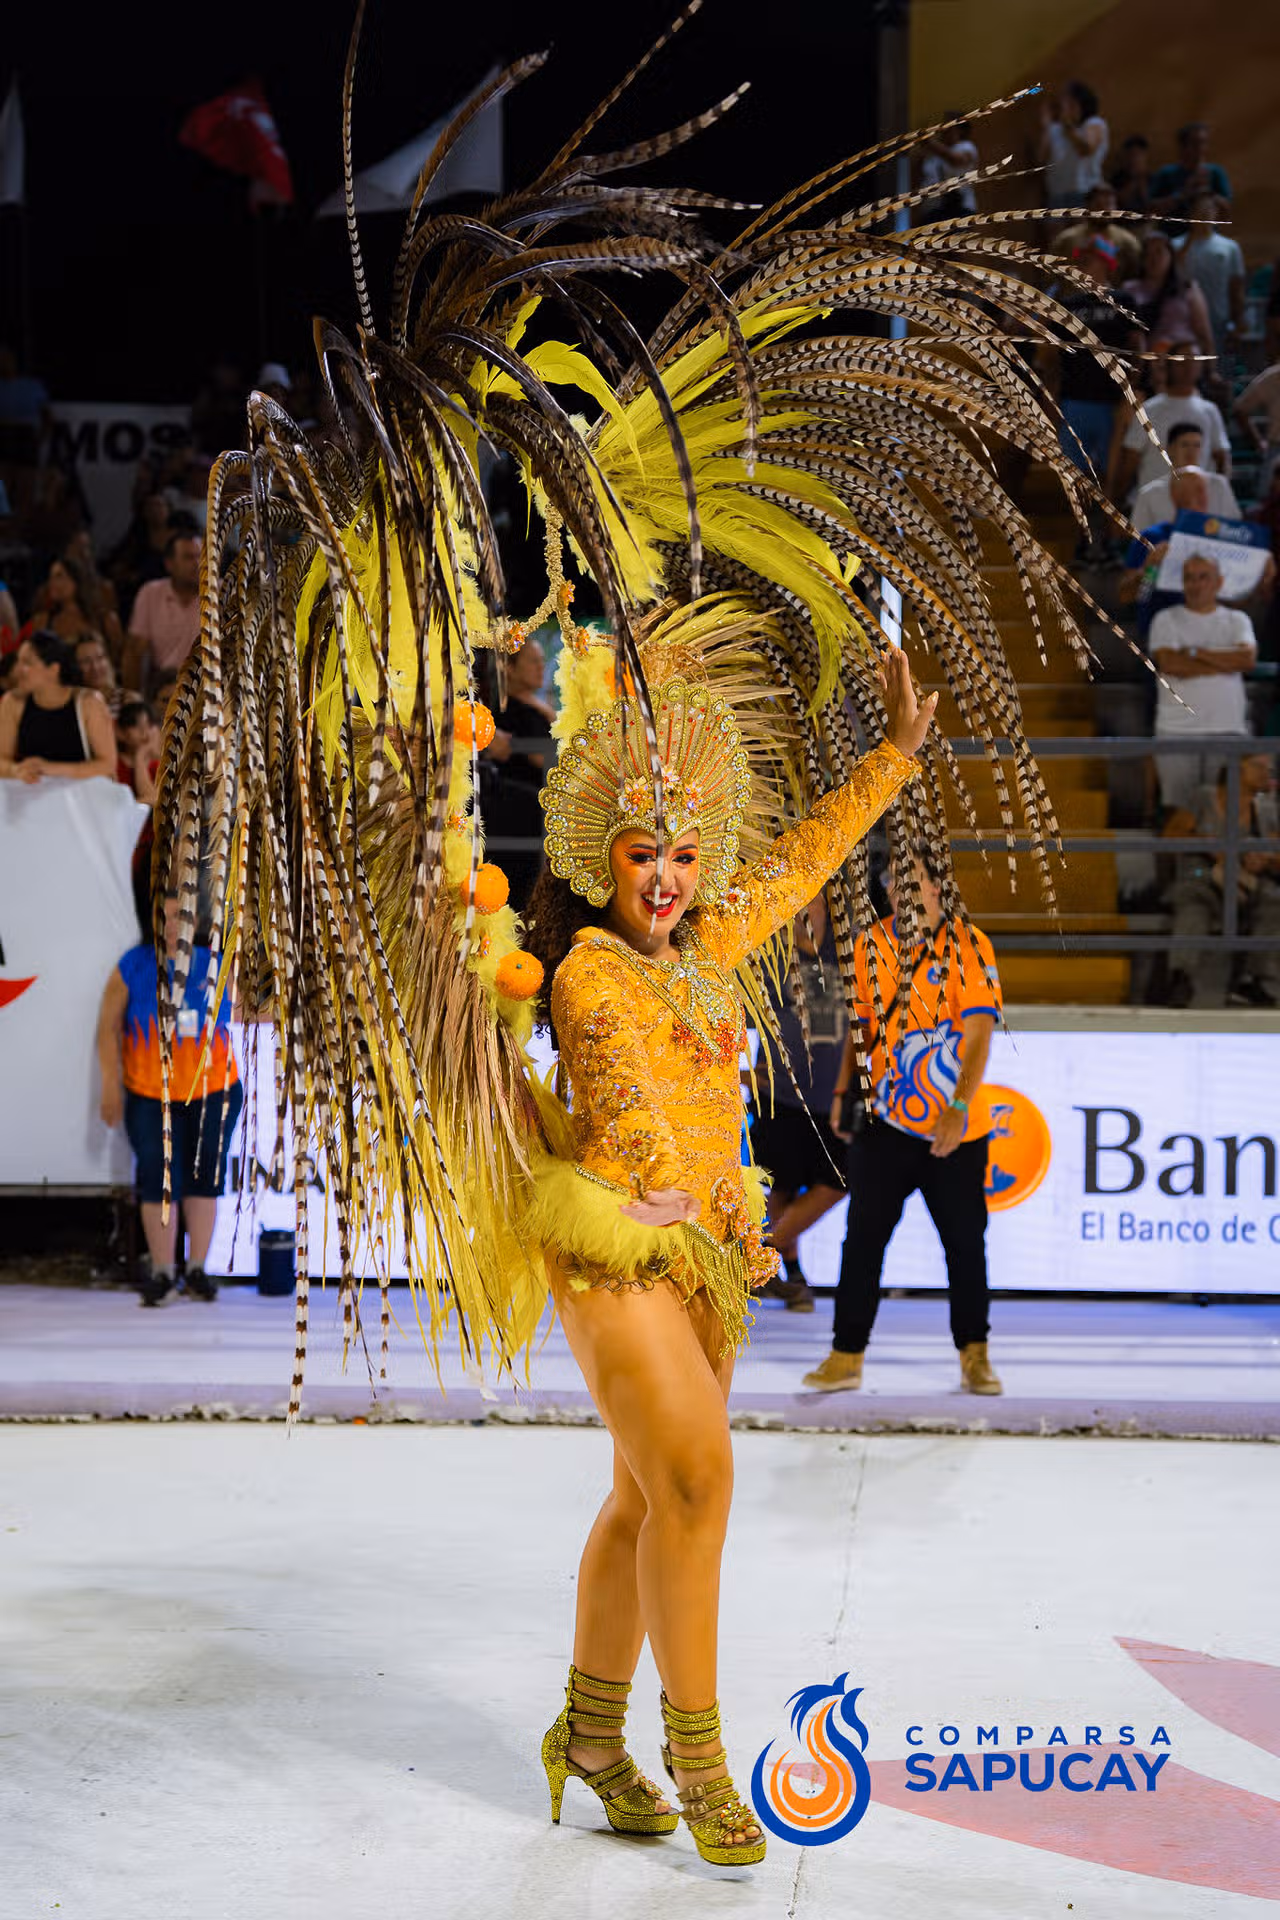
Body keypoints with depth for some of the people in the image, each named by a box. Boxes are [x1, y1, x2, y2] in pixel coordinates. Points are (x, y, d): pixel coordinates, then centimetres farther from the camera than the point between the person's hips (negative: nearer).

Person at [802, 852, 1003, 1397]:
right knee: (863, 1238, -1)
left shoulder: (969, 946, -7)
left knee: (965, 1244, 5)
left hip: (956, 1130, -2)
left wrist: (959, 1109, -21)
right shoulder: (870, 947, 4)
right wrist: (843, 1092, 8)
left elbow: (979, 1034, -13)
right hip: (885, 1123, 2)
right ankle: (846, 1355, 5)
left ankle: (974, 1356, 19)